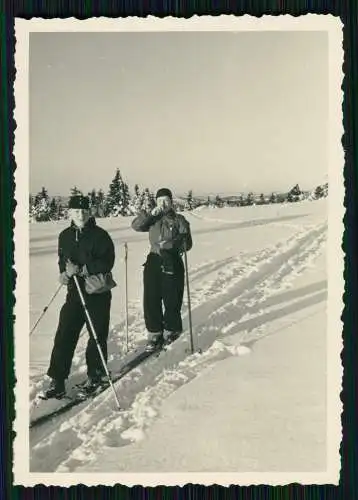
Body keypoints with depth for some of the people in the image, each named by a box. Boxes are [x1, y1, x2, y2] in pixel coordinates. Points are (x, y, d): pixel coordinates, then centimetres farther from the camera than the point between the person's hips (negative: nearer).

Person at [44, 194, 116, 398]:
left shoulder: (100, 235, -9)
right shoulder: (65, 236, 7)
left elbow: (107, 262, -15)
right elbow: (62, 261, 13)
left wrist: (82, 269, -21)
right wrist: (66, 271, -10)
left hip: (98, 292, -4)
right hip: (75, 291, 4)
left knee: (98, 335, 6)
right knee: (64, 335, 0)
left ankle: (95, 375, 25)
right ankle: (58, 380, 8)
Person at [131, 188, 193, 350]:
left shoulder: (179, 220, 3)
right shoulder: (153, 219, 12)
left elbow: (187, 244, -3)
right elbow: (136, 225, -2)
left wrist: (174, 244, -21)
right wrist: (150, 214, -14)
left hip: (172, 263, -3)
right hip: (153, 262, 3)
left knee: (172, 300, 0)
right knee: (150, 300, 3)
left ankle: (171, 331, 21)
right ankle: (154, 333, 17)